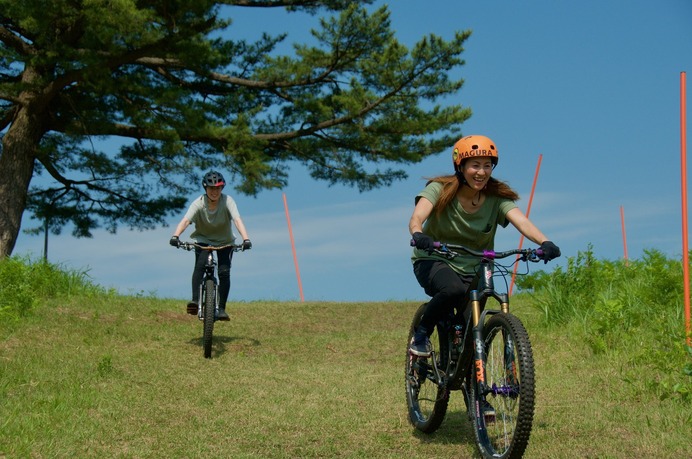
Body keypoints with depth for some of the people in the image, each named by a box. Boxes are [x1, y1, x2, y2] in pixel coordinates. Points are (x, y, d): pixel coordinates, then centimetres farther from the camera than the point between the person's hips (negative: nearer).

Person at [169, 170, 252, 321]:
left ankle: (221, 308, -4)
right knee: (200, 265, -26)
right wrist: (175, 236, -52)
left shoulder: (227, 201, -21)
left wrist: (246, 239, -49)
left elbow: (237, 220, -33)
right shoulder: (198, 203, -21)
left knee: (224, 272, -14)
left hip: (225, 241, 0)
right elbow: (185, 220, -34)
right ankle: (195, 300, -27)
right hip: (203, 239, 0)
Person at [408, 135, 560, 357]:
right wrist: (418, 235, -53)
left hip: (473, 271, 3)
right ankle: (421, 334, -10)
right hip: (434, 261, -3)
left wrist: (544, 242, -45)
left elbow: (522, 221, -25)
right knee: (454, 290, -35)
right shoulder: (440, 189, -13)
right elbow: (417, 217, -29)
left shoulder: (497, 197, -8)